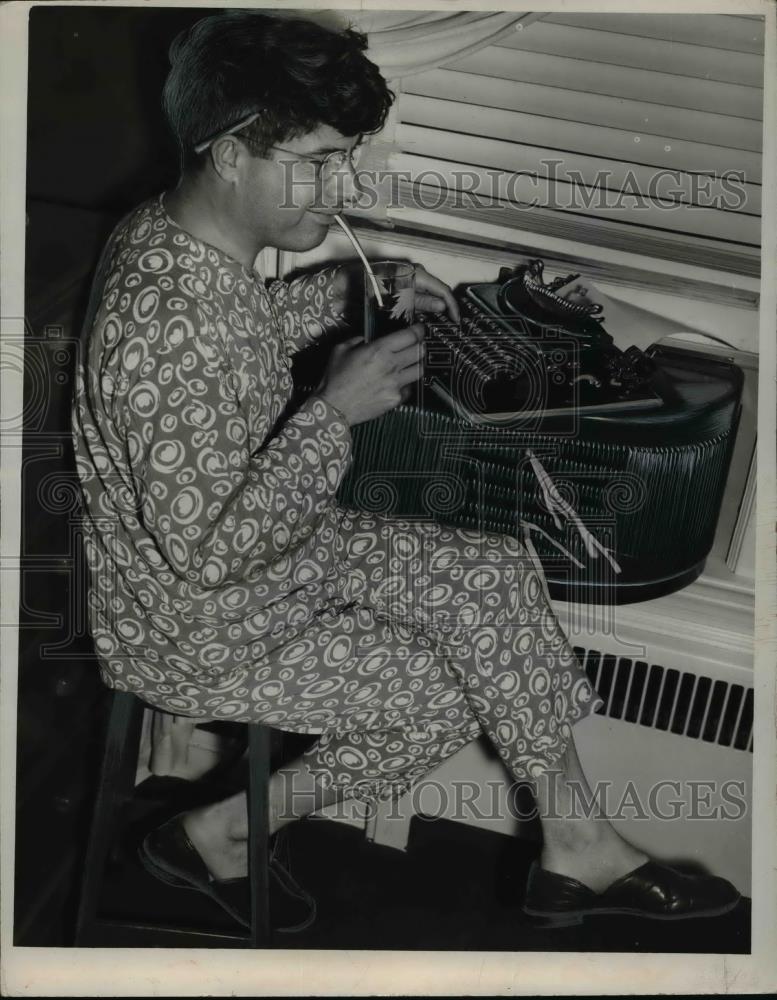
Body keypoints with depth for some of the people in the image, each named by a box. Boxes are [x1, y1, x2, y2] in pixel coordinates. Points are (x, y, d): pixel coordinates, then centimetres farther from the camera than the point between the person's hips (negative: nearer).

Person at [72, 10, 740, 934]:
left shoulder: (176, 233, -4)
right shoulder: (160, 326, -34)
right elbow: (208, 549, -31)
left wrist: (350, 288, 4)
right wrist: (336, 410, -28)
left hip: (278, 541, 9)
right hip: (193, 627, -9)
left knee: (495, 572, 2)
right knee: (439, 702, -4)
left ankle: (574, 847, 15)